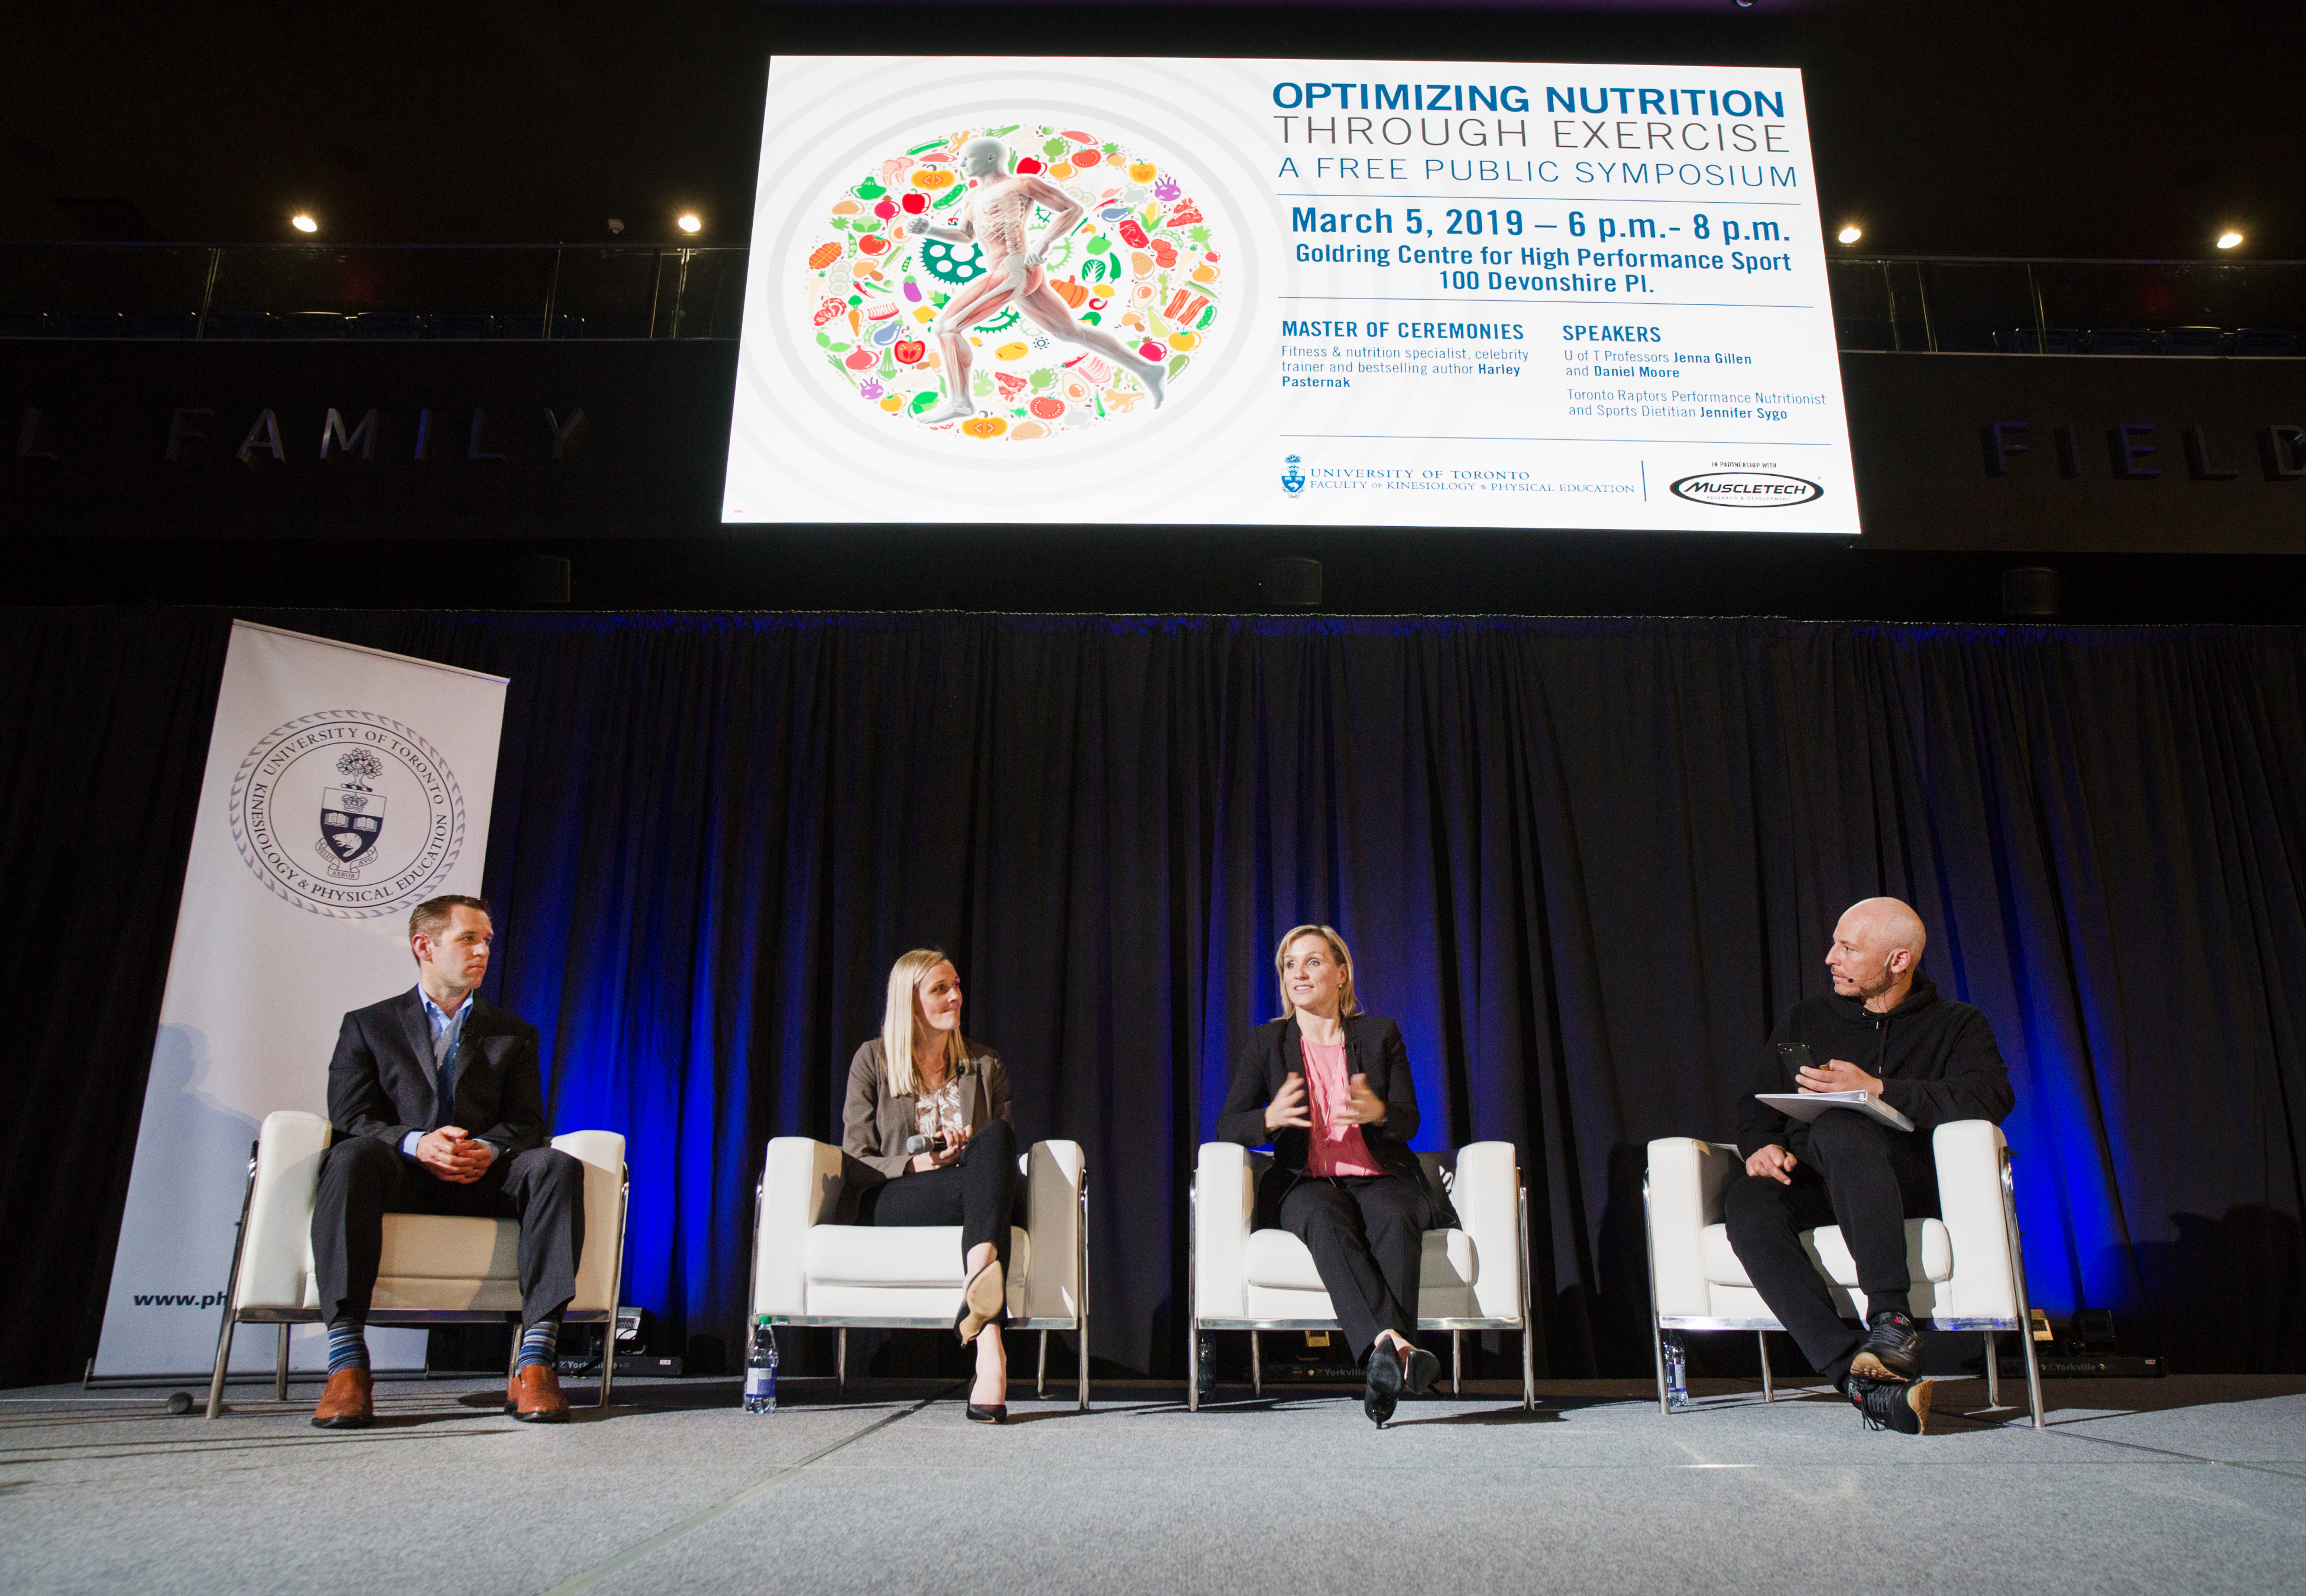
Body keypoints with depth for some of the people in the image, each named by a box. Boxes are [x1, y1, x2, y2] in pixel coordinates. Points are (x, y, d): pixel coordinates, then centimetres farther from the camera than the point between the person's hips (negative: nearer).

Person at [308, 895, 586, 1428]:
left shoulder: (514, 1034, 21)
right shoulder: (367, 1025, 16)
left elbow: (526, 1122, 10)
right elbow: (350, 1118, 1)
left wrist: (489, 1149, -16)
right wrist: (415, 1143, -21)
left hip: (482, 1181, 2)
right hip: (400, 1177, -1)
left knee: (558, 1166, -29)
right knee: (354, 1156, -36)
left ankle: (534, 1363, -37)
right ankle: (346, 1360, -38)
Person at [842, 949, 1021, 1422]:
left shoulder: (984, 1065, 19)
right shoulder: (873, 1060, 11)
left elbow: (1004, 1149, 15)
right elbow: (855, 1163, 5)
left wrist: (973, 1150, -9)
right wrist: (916, 1163, -14)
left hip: (969, 1190, 2)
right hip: (890, 1204, -2)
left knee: (996, 1136, -34)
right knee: (976, 1186, -37)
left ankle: (978, 1282, -57)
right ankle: (990, 1350, -55)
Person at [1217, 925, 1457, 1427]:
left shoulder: (1380, 1033, 13)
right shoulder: (1266, 1042, 12)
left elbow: (1410, 1122, 4)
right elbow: (1226, 1127, 2)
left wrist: (1378, 1112, -22)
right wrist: (1270, 1118, -22)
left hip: (1380, 1179, 1)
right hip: (1306, 1184, -1)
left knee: (1394, 1216, -36)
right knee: (1325, 1220, -37)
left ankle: (1382, 1366, -48)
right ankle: (1395, 1347, -54)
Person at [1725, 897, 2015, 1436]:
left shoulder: (1956, 1024, 14)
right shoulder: (1806, 1019, 24)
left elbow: (1991, 1096, -7)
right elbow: (1759, 1103, 21)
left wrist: (1876, 1089, -18)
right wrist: (1762, 1144, -4)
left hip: (1909, 1183, -3)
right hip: (1811, 1186, 3)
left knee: (1838, 1128, -37)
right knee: (1748, 1204, -32)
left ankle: (1892, 1319, -37)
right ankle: (1862, 1379, -40)